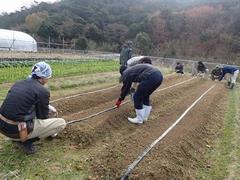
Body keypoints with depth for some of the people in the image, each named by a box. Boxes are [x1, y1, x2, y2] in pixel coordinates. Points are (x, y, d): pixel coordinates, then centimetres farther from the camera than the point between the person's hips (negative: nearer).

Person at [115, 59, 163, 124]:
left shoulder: (126, 73, 11)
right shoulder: (133, 69, 35)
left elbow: (125, 88, 18)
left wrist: (120, 100, 33)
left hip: (151, 77, -9)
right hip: (159, 75, 9)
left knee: (137, 97, 7)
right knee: (145, 95, 26)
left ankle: (139, 119, 19)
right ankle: (145, 117, 34)